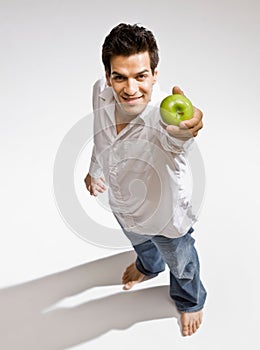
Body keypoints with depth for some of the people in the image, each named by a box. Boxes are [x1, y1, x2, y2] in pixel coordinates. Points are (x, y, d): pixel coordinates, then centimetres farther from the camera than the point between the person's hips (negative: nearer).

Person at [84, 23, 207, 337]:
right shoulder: (101, 92, -24)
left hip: (164, 211, -4)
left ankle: (190, 301, 64)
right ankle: (149, 266, 77)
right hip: (121, 202, 5)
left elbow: (172, 138, -67)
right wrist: (95, 168, 13)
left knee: (180, 263, 27)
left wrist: (182, 131, -91)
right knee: (139, 242, 38)